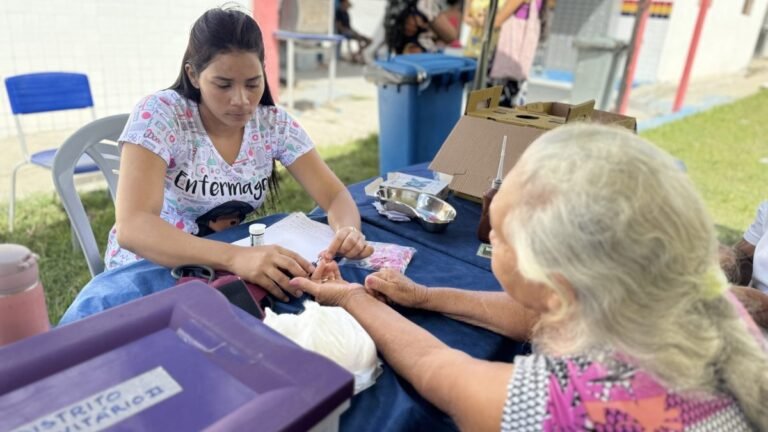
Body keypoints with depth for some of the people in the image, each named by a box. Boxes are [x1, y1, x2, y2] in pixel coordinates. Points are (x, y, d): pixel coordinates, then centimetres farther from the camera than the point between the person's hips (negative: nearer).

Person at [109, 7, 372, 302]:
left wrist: (348, 231, -32)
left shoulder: (274, 123, -8)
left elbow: (335, 196, -8)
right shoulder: (159, 114, -20)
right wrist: (236, 257, -46)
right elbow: (132, 227, -31)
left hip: (231, 272, 4)